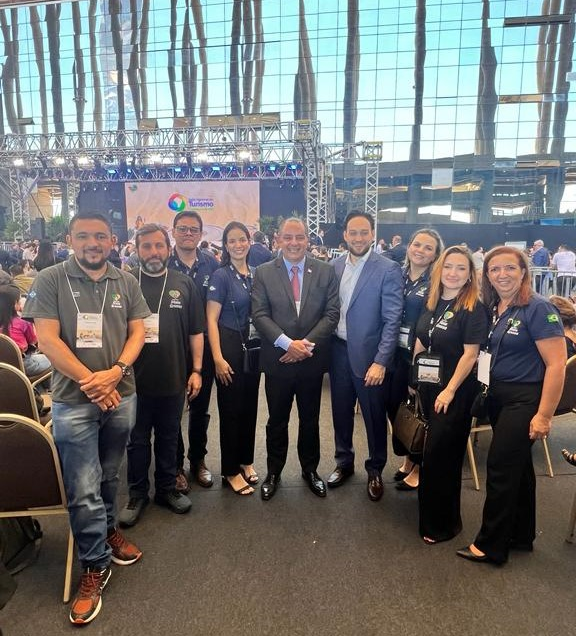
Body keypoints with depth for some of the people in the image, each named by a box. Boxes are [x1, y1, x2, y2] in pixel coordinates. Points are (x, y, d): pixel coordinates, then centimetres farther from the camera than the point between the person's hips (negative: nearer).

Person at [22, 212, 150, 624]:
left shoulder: (126, 282, 4)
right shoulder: (50, 280, -5)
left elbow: (138, 330, 2)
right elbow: (47, 338, -10)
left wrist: (116, 372, -14)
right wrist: (89, 380, -15)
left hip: (121, 396, 3)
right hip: (73, 400, -3)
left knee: (109, 476, 19)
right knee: (83, 490, 2)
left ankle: (108, 530, 42)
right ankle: (95, 566, 19)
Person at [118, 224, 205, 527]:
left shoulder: (184, 284, 2)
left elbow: (196, 331, 4)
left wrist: (196, 370, 0)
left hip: (174, 378, 1)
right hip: (134, 378, -1)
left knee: (169, 437, 16)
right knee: (137, 440, 13)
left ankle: (167, 488, 34)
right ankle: (137, 493, 31)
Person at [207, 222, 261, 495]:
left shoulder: (255, 274, 7)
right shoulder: (220, 276, -9)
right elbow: (211, 320, -12)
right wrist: (218, 358, -18)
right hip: (229, 346, -5)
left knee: (250, 406, 14)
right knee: (231, 409, 4)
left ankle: (246, 461, 32)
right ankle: (230, 471, 18)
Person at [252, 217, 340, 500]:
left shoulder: (325, 271, 0)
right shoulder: (263, 273, -1)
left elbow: (331, 313, -5)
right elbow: (259, 315, -8)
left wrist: (307, 344, -15)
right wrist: (288, 343, -19)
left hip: (312, 359, 1)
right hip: (277, 359, -1)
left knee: (310, 419, 16)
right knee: (277, 420, 13)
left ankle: (310, 469, 36)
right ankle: (273, 472, 32)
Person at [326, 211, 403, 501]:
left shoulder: (388, 270, -10)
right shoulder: (334, 266, 5)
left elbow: (392, 319, -13)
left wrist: (381, 361, -18)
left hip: (369, 355, -4)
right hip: (338, 352, 4)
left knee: (375, 416, 10)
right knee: (341, 412, 17)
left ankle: (375, 470, 32)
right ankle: (344, 463, 37)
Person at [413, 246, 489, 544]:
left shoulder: (474, 308, -12)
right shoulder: (432, 303, 7)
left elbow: (470, 354, -16)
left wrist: (450, 390, -17)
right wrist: (413, 378, 8)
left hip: (455, 392, -6)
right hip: (427, 386, 6)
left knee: (441, 455, 0)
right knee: (432, 453, 16)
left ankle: (444, 522, 20)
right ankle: (431, 511, 36)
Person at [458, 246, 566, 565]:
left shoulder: (538, 308, -16)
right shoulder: (493, 308, 4)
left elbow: (556, 364, -19)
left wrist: (544, 415, -20)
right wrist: (487, 391, 0)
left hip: (525, 398, -7)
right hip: (498, 395, 7)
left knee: (501, 467, -2)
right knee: (518, 466, 18)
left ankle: (490, 545, 15)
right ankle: (521, 535, 35)